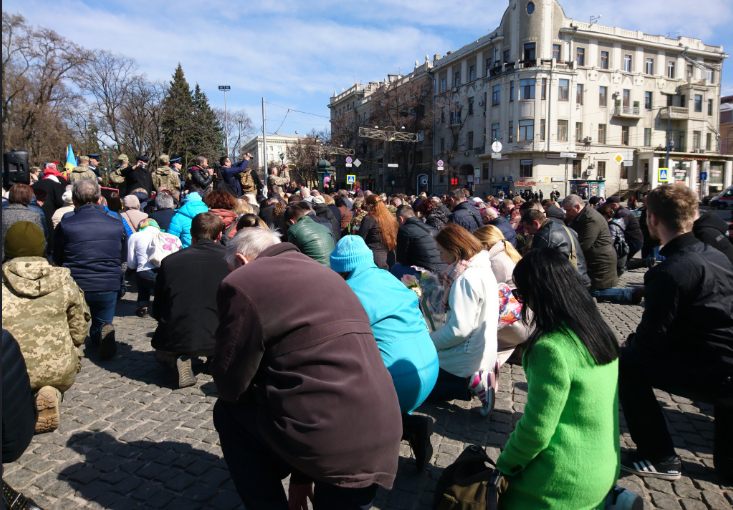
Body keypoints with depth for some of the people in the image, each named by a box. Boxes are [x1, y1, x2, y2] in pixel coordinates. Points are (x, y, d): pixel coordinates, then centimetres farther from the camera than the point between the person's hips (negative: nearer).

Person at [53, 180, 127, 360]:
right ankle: (104, 332, -14)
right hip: (108, 285, 1)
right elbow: (123, 259, 9)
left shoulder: (65, 224, -5)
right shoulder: (117, 223, 0)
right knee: (101, 324, 21)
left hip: (74, 284, -1)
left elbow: (57, 260, 5)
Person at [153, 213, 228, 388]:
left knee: (161, 351, 36)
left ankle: (177, 361, 2)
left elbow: (157, 312, 9)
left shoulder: (169, 261, 0)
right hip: (219, 341, 0)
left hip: (175, 341, 0)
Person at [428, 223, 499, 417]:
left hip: (468, 357, -9)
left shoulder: (466, 278, -24)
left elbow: (459, 328, -27)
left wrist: (430, 341, -12)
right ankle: (480, 375, 8)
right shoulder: (483, 268, 5)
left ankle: (472, 382, -8)